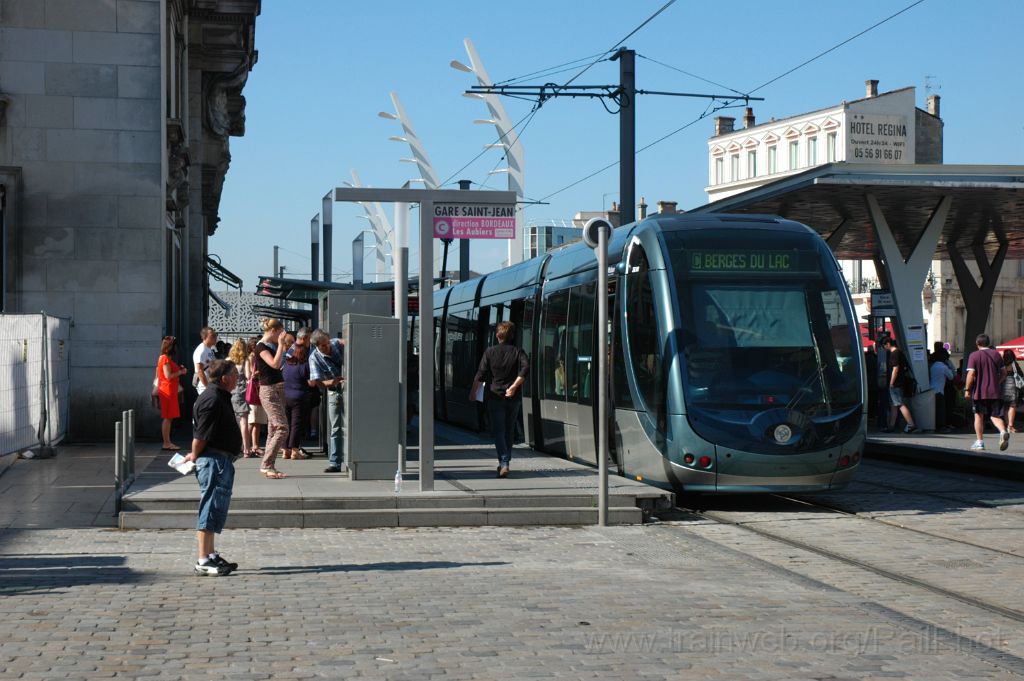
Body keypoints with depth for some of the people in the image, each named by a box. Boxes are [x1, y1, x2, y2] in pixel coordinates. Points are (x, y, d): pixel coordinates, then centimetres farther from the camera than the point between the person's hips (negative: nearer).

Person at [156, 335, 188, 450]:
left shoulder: (165, 358, 17)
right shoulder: (165, 359, -14)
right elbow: (168, 375, -20)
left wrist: (179, 370, 14)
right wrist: (181, 372, -8)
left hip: (170, 391, 10)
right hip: (168, 390, -10)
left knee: (168, 418, 11)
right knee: (167, 417, -8)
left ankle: (168, 442, 13)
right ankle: (166, 444, -6)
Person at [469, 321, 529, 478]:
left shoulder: (490, 352, -1)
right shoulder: (518, 351, 3)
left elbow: (481, 375, -4)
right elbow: (525, 369, -13)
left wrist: (473, 392, 5)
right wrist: (514, 386, -13)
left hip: (494, 396, -2)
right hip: (513, 398, 2)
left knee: (498, 431, -4)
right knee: (509, 431, 15)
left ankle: (504, 463, -20)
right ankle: (505, 462, 23)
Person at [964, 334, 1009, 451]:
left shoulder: (974, 356, -6)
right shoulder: (996, 354, 7)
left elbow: (971, 374, -14)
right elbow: (1004, 373, 10)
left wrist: (967, 389, -7)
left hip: (979, 392, -3)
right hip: (995, 392, 3)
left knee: (979, 416, 11)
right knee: (995, 415, 8)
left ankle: (980, 442, 14)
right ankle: (1003, 431, -22)